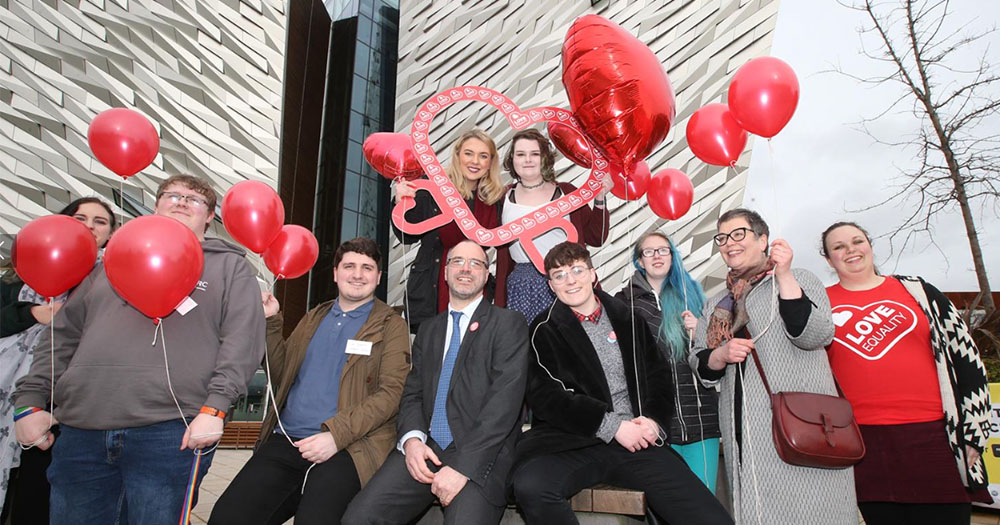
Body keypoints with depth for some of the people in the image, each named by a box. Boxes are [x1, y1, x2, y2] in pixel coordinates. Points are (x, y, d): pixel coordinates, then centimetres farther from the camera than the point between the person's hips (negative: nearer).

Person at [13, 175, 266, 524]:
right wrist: (30, 400, 11)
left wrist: (214, 408, -13)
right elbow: (65, 335, 20)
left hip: (172, 434, -4)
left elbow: (242, 341, -3)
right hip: (81, 433, 4)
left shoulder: (229, 265, 10)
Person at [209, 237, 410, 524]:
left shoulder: (391, 325, 2)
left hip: (347, 446, -4)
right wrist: (270, 322, 9)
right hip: (286, 441, 5)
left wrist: (337, 435, -18)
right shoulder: (314, 318, 19)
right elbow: (283, 373, 21)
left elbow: (391, 392, -8)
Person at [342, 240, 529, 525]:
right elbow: (412, 392, 15)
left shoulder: (508, 324, 2)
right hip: (424, 448, 4)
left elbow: (505, 398, -8)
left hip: (482, 453, -3)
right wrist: (412, 438, -7)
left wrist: (463, 466, -16)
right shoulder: (428, 330, 20)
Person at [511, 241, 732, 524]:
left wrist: (654, 419, -4)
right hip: (575, 442, -1)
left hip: (640, 439, 1)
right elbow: (545, 394, -4)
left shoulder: (627, 318, 15)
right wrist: (612, 425, -12)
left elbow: (659, 374, 16)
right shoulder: (546, 330, 6)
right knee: (531, 487, -33)